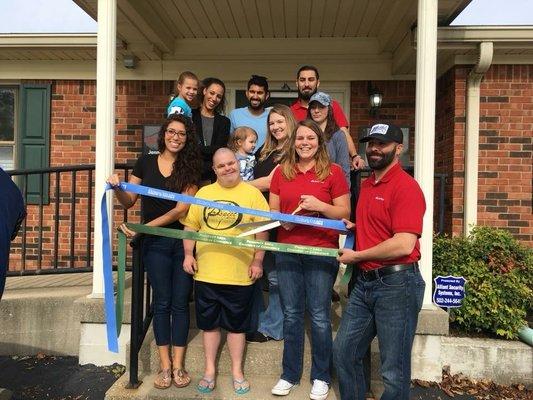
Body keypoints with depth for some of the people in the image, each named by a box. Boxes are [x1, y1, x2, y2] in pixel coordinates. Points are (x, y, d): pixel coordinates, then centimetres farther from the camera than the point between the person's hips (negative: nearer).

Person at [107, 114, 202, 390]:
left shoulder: (190, 168, -1)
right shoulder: (146, 163, 4)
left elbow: (181, 209, -10)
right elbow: (129, 201, 7)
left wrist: (143, 228, -16)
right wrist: (117, 188, -14)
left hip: (183, 241, 0)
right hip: (155, 243, 1)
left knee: (180, 302, 6)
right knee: (162, 302, 6)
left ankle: (178, 365, 16)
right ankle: (165, 365, 16)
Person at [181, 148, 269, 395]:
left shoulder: (252, 193, -2)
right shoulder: (203, 193, 8)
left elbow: (262, 231, -4)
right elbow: (191, 226, 10)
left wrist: (257, 261, -9)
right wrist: (188, 254, 0)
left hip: (239, 275, -3)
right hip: (206, 273, 3)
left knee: (236, 325, 11)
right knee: (209, 324, 14)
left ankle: (237, 371, 27)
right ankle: (210, 370, 30)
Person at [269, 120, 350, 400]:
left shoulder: (332, 171, -1)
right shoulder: (281, 172, 9)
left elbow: (345, 213, -2)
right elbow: (272, 210, 12)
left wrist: (320, 206, -19)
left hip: (322, 252, -3)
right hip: (287, 251, 3)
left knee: (319, 316, 3)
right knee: (291, 315, 11)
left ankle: (321, 377, 22)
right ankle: (290, 375, 26)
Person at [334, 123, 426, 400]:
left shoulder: (405, 187, -14)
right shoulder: (366, 184, 13)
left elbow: (403, 245, -23)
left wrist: (356, 256, -12)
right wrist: (354, 227, 8)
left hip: (396, 284, -8)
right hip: (364, 283, 9)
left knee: (393, 372, 6)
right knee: (343, 352, 17)